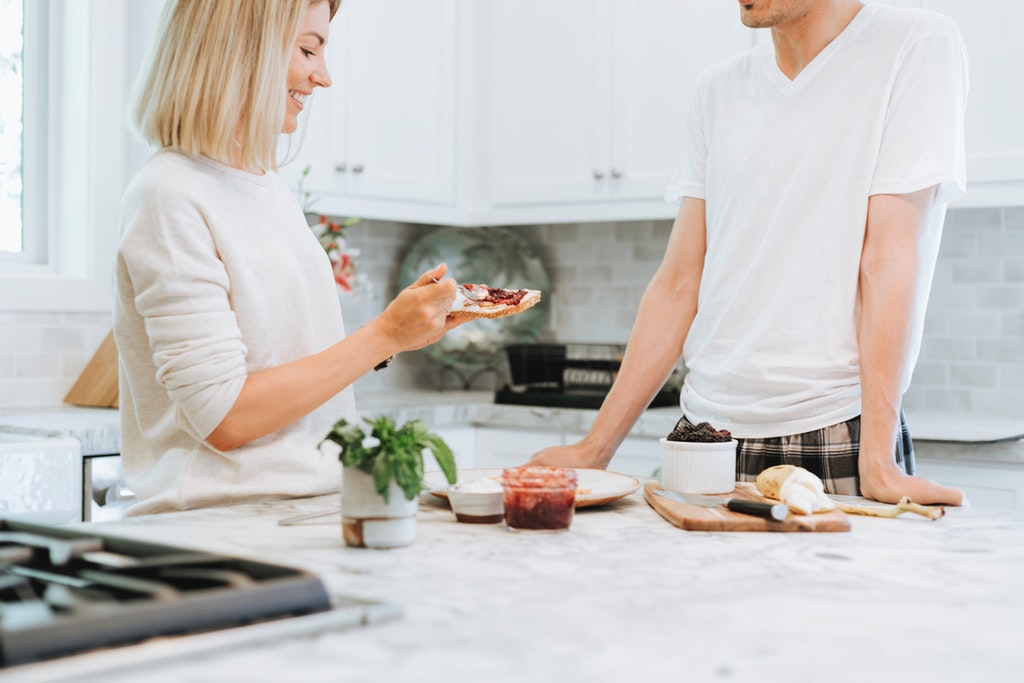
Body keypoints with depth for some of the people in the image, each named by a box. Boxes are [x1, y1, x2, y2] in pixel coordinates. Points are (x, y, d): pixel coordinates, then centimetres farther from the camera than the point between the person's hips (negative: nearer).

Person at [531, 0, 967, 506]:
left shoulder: (917, 47, -5)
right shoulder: (720, 87, 10)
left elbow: (889, 261, -13)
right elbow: (680, 282, 7)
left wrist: (877, 463, -18)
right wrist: (596, 447, 2)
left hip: (837, 439, -4)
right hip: (707, 436, 4)